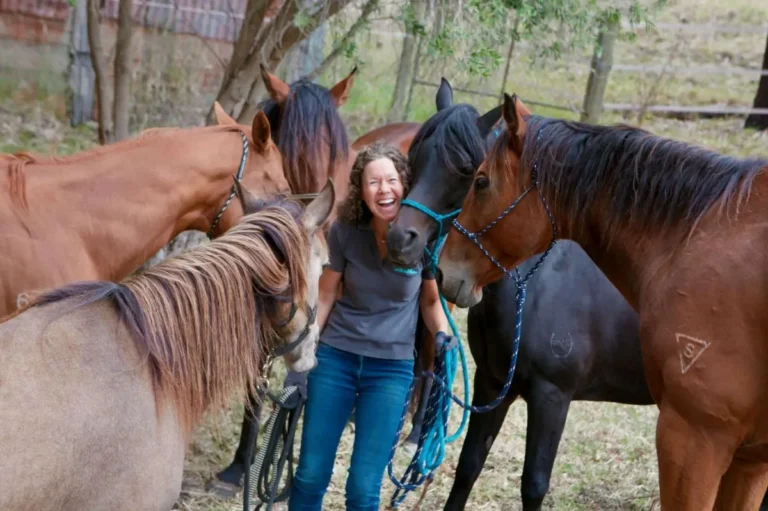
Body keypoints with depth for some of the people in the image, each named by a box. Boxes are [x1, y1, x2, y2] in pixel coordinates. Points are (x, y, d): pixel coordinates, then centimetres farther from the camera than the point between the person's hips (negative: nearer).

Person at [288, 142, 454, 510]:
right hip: (335, 358, 1)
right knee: (310, 475, 7)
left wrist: (442, 338, -12)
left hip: (392, 368, -1)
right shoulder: (345, 231, -10)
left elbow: (431, 300, 5)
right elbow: (325, 296, 2)